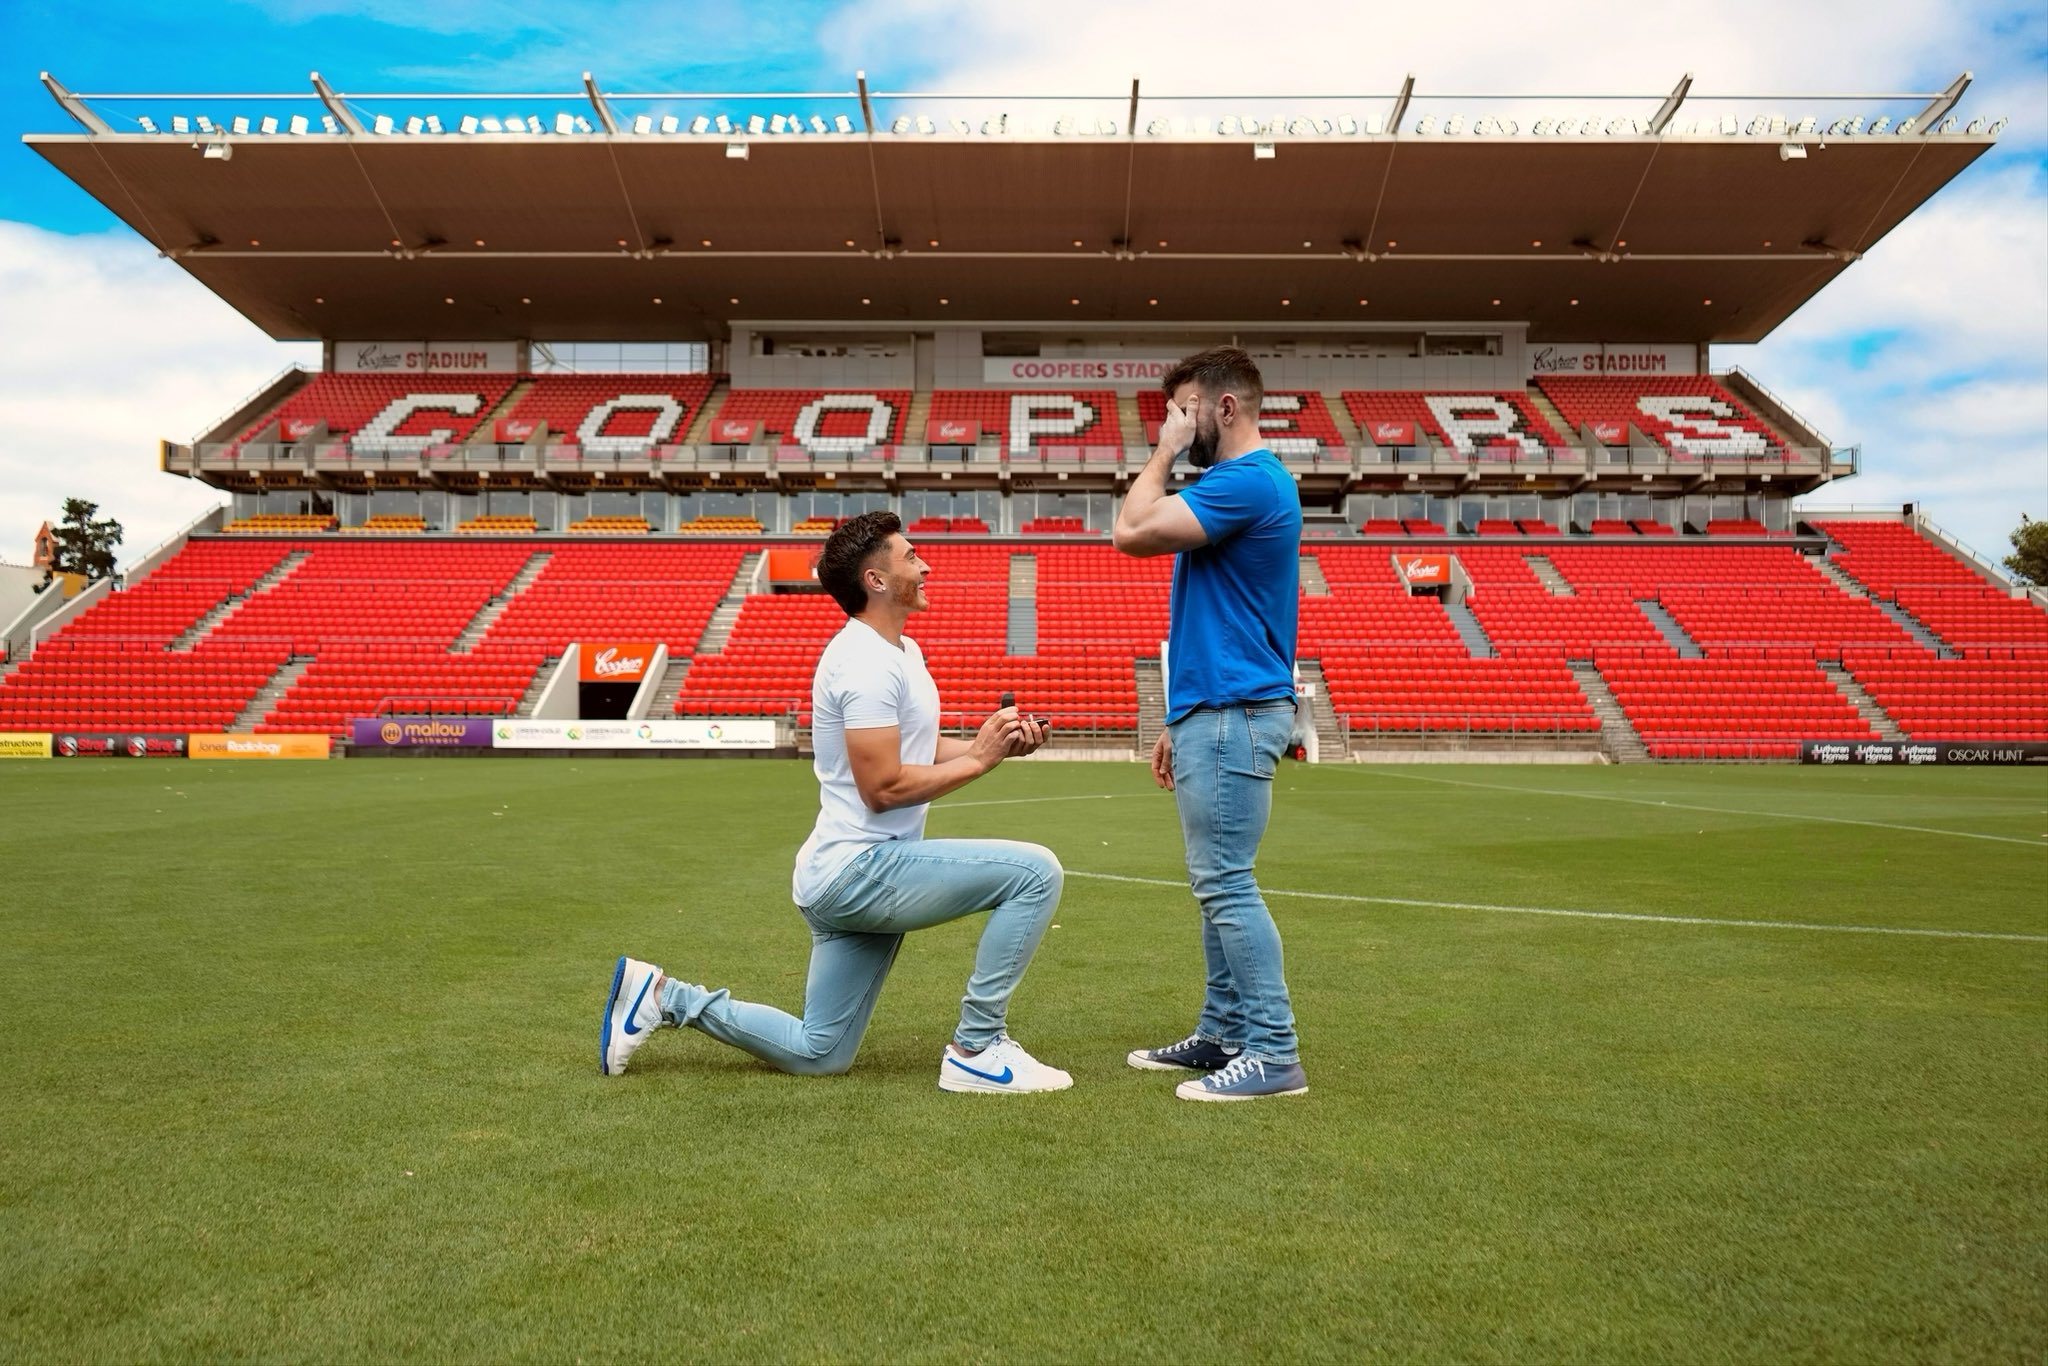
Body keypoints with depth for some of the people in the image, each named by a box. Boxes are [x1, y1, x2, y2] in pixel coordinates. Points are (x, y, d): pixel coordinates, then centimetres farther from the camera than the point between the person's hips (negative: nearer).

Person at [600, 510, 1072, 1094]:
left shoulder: (902, 651, 15)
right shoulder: (867, 662, -18)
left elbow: (921, 750, 18)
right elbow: (883, 787, -22)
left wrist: (996, 741, 3)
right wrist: (979, 760, -15)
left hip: (846, 877, 10)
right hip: (861, 869, -10)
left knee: (816, 1054, 18)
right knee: (1036, 872, -19)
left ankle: (663, 996, 22)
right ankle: (976, 1051, -10)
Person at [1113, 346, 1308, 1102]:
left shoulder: (1248, 481, -13)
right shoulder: (1238, 483, 19)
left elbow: (1131, 531, -20)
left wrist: (1164, 452, -5)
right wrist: (1183, 720, 20)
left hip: (1232, 717, -11)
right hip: (1217, 712, 11)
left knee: (1226, 883, -7)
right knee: (1217, 882, 14)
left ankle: (1273, 1052, 1)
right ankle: (1223, 1033, 23)